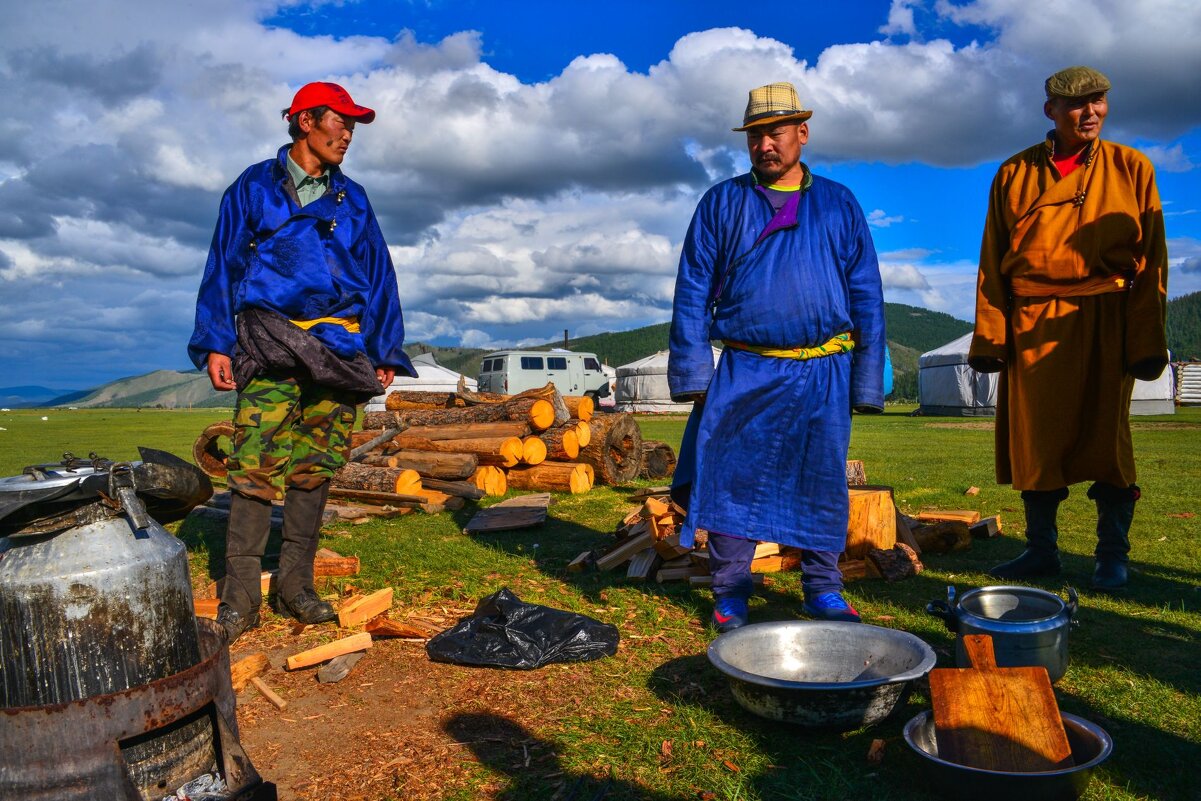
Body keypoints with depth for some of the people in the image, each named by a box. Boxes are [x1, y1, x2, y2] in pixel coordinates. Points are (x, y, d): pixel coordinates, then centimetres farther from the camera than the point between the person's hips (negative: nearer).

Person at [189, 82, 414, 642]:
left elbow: (379, 276, 16)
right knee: (256, 465, -9)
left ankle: (296, 584, 12)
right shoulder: (254, 188, 10)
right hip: (270, 343, -3)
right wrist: (215, 343, -5)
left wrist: (386, 352, 7)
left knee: (314, 468, 3)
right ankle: (241, 595, -3)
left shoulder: (351, 200, 18)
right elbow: (222, 266, 6)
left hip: (338, 348, 3)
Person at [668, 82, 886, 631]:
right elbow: (692, 292, 5)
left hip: (822, 374, 1)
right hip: (744, 371, 0)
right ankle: (730, 595, 14)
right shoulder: (722, 203, 8)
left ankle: (823, 591, 21)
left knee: (822, 484, 6)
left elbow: (866, 296, 9)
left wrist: (867, 380, 2)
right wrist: (694, 373, -4)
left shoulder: (838, 204, 10)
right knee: (730, 478, -1)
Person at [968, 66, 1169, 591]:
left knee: (1106, 437, 1)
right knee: (1034, 439, 5)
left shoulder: (1130, 168, 6)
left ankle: (1112, 556, 14)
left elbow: (1151, 260, 3)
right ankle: (1041, 550, 18)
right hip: (1032, 325, 1)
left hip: (1105, 321, -1)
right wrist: (989, 336, -2)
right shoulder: (1015, 174, 8)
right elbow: (992, 261, 5)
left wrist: (1147, 340, -5)